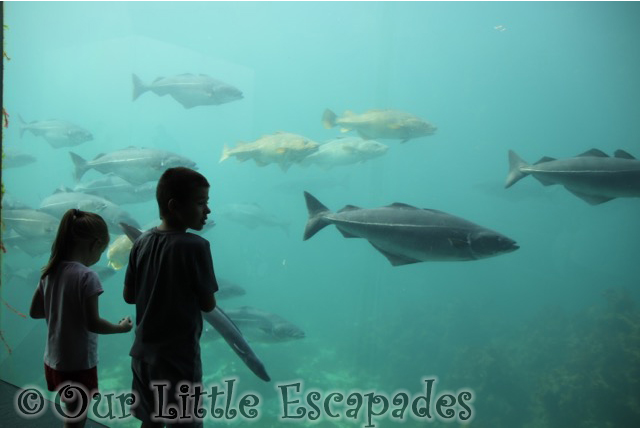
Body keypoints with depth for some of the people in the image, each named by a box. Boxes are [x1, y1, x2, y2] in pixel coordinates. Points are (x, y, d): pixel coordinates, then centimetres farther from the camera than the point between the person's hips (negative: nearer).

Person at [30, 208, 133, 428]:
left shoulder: (50, 272, 0)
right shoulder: (87, 276, -22)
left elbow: (35, 311, 8)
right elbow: (93, 323, -20)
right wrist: (121, 327, -5)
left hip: (53, 361, 7)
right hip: (78, 365, -7)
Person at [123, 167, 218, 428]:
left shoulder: (142, 242, 1)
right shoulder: (195, 245, -18)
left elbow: (129, 296, 8)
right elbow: (208, 304, -12)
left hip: (144, 354, 7)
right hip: (179, 358, -6)